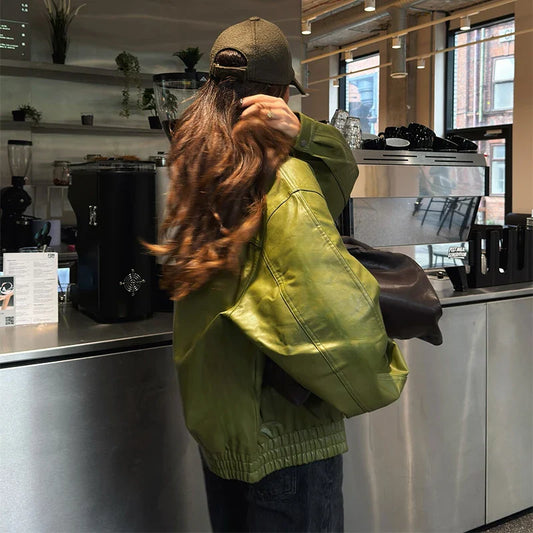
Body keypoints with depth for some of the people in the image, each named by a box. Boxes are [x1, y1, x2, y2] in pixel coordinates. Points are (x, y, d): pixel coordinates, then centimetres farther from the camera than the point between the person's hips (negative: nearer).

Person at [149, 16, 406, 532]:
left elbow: (341, 170, 0)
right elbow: (339, 314, -31)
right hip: (284, 435, -7)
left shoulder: (194, 165, 1)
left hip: (213, 416, 8)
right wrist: (373, 367, -11)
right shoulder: (284, 180, -23)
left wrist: (301, 132, -21)